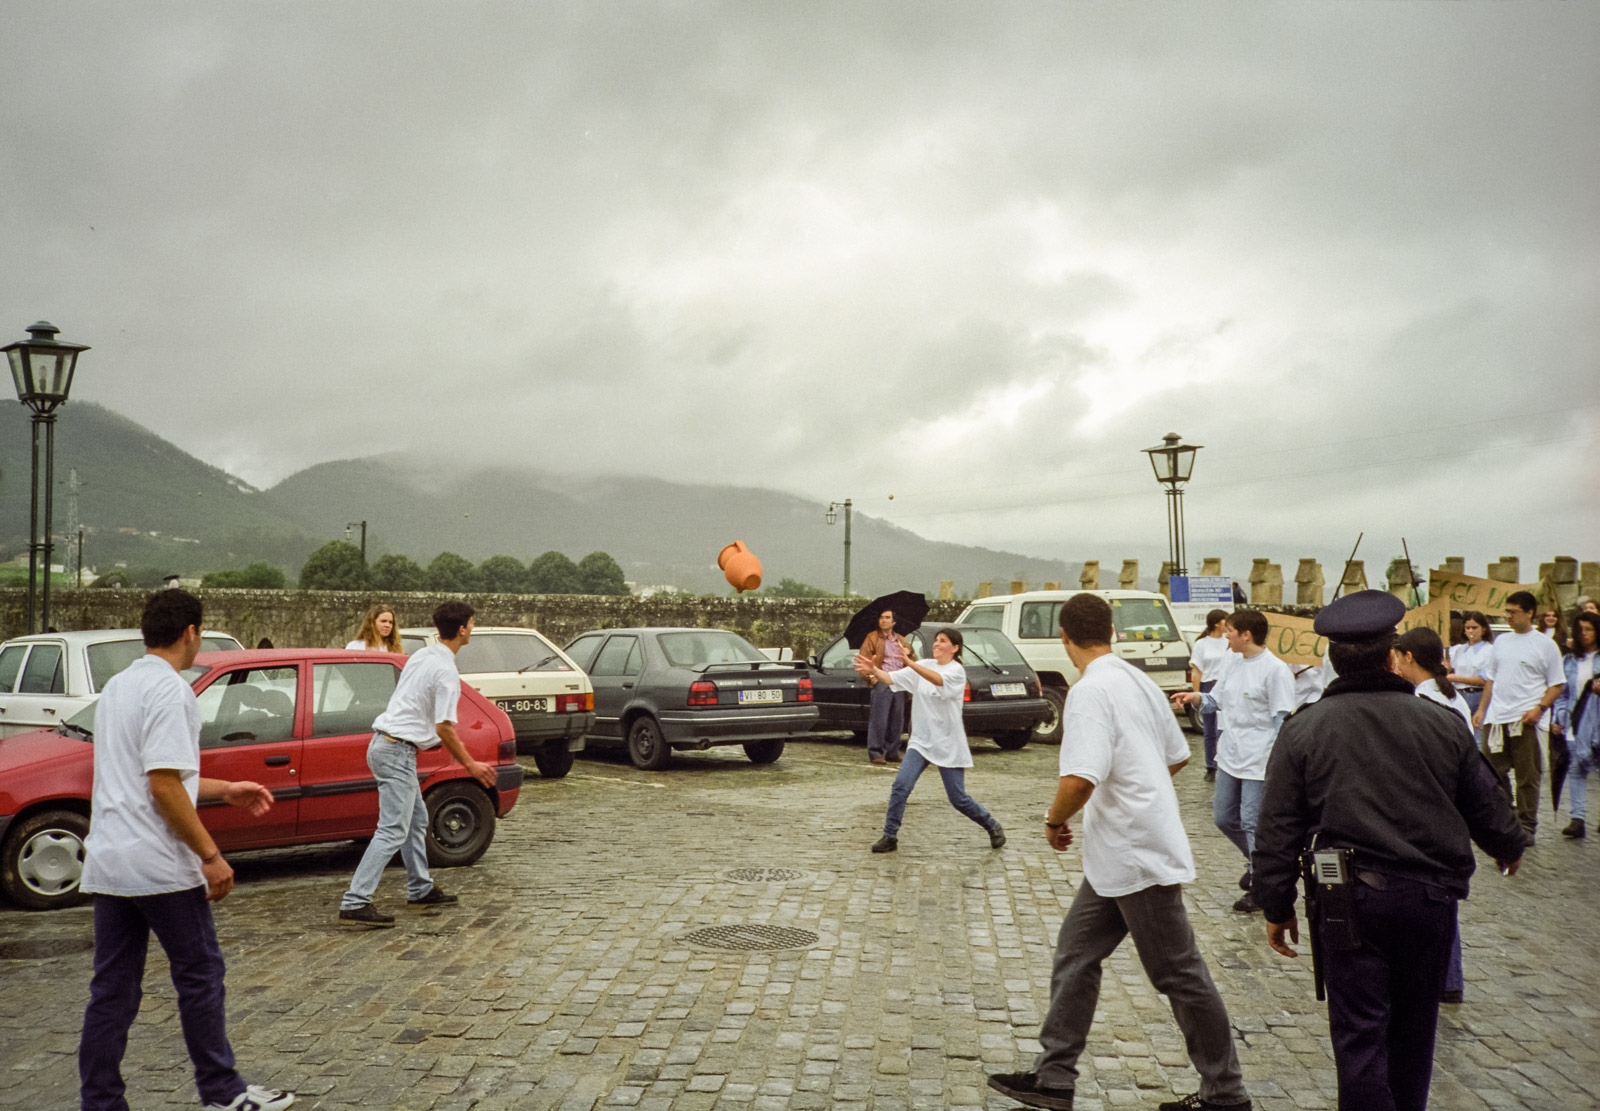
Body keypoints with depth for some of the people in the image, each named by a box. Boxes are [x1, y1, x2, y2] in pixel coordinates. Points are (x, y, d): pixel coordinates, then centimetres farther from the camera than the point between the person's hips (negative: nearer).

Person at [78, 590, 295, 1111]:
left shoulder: (117, 686, 14)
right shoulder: (170, 690, -15)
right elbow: (163, 786, -21)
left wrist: (225, 790, 26)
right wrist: (211, 856, -16)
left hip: (107, 864, 9)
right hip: (160, 867, -8)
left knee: (112, 989, 10)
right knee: (200, 974, 5)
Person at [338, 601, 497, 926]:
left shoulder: (420, 656, 11)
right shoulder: (446, 672, -16)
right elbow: (444, 727, -18)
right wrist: (470, 765, -7)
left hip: (385, 744, 10)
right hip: (397, 751, -10)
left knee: (417, 820, 19)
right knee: (393, 831, -10)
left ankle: (420, 889, 29)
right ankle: (354, 904, -14)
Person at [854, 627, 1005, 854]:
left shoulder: (956, 670, -11)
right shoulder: (923, 666, 5)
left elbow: (938, 680, -34)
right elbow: (891, 678, -6)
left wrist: (911, 664, -47)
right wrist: (873, 671, -26)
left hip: (948, 745, -4)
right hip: (921, 741, 4)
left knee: (958, 799, 1)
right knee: (901, 785, -14)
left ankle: (993, 827, 25)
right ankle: (890, 837, -3)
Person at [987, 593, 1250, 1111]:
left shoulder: (1091, 691, -20)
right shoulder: (1139, 680, 9)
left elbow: (1080, 780, -30)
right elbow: (1177, 757, 18)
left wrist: (1055, 820, -12)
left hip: (1138, 858, -9)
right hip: (1120, 856, 9)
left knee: (1179, 975, 3)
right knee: (1076, 955, 13)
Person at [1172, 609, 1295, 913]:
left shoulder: (1274, 669, -14)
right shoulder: (1236, 665, 10)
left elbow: (1283, 718, -15)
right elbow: (1218, 700, 19)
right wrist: (1196, 698, -2)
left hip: (1258, 761, -8)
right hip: (1229, 757, 8)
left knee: (1252, 822, -3)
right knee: (1224, 818, 14)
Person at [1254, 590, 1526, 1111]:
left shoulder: (1303, 730, -5)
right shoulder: (1442, 723, 0)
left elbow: (1278, 831, -4)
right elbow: (1487, 805, 11)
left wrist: (1277, 908, 5)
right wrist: (1509, 846, 33)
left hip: (1350, 902, -3)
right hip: (1432, 897, 3)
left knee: (1359, 1035, 2)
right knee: (1413, 1029, 20)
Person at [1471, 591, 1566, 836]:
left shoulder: (1545, 645, -1)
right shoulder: (1501, 641, 13)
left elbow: (1556, 685, -2)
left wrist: (1540, 708, -16)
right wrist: (1482, 709, 13)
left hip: (1526, 721, -5)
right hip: (1496, 719, 5)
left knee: (1527, 776, 1)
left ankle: (1527, 826, 11)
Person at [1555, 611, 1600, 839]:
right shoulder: (1568, 660, 13)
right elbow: (1562, 692, 15)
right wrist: (1559, 717, 6)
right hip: (1575, 722, 3)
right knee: (1576, 769, -1)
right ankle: (1576, 818, -1)